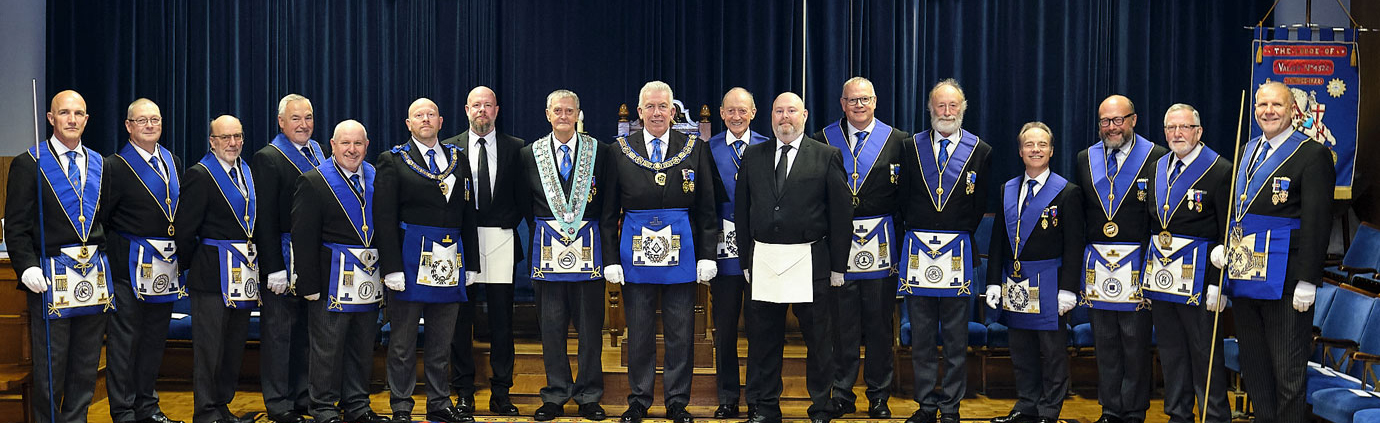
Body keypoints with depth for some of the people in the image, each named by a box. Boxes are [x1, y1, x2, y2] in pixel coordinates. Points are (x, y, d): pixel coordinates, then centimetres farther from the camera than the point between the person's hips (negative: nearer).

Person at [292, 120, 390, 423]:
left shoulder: (377, 179, 9)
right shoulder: (313, 182, -6)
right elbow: (303, 237, -9)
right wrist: (309, 284, -14)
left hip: (369, 279, 5)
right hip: (332, 280, -5)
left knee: (363, 346, 13)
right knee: (328, 347, 1)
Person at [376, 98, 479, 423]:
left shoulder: (458, 159, 12)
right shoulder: (393, 161, 0)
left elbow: (468, 215, 13)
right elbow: (384, 218, -6)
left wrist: (470, 263, 9)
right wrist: (392, 268, -14)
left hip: (449, 260, 4)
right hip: (410, 258, -4)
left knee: (443, 340, 11)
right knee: (403, 343, 3)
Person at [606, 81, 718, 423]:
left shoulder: (695, 149, 4)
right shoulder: (621, 150, 4)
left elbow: (706, 208, 4)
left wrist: (707, 255, -1)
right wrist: (610, 258, -2)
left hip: (681, 250, 0)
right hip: (635, 250, 0)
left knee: (681, 334, 5)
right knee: (639, 333, 8)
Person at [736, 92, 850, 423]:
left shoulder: (827, 157, 2)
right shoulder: (753, 156, 10)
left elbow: (841, 213, 0)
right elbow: (742, 210, 11)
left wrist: (838, 264, -4)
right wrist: (746, 259, 6)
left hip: (809, 262, -2)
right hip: (763, 262, 3)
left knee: (818, 339, 5)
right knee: (763, 337, 8)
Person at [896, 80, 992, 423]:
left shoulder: (980, 152, 3)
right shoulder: (911, 147, 6)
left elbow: (982, 205, 4)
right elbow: (902, 198, 7)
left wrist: (962, 236, -3)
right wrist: (913, 233, 0)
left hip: (958, 252, -1)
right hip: (917, 250, 1)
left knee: (956, 338, 5)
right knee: (921, 336, 7)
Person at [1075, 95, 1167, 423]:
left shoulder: (1157, 158, -3)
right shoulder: (1085, 159, 11)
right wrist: (1084, 251, 6)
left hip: (1137, 263, -4)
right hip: (1097, 264, 4)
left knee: (1136, 342, 1)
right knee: (1104, 342, 9)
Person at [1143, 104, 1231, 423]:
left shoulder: (1220, 171, -7)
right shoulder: (1156, 169, 12)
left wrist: (1219, 283, -15)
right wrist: (1147, 272, 10)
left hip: (1198, 275, -6)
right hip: (1159, 272, 6)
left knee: (1205, 353, 0)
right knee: (1171, 352, 13)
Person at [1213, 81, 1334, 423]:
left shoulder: (1313, 154, -7)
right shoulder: (1247, 151, 15)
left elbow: (1316, 223, -12)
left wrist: (1307, 280, -17)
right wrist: (1223, 246, 6)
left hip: (1283, 279, -7)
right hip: (1245, 276, 7)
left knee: (1287, 370, -1)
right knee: (1253, 365, 14)